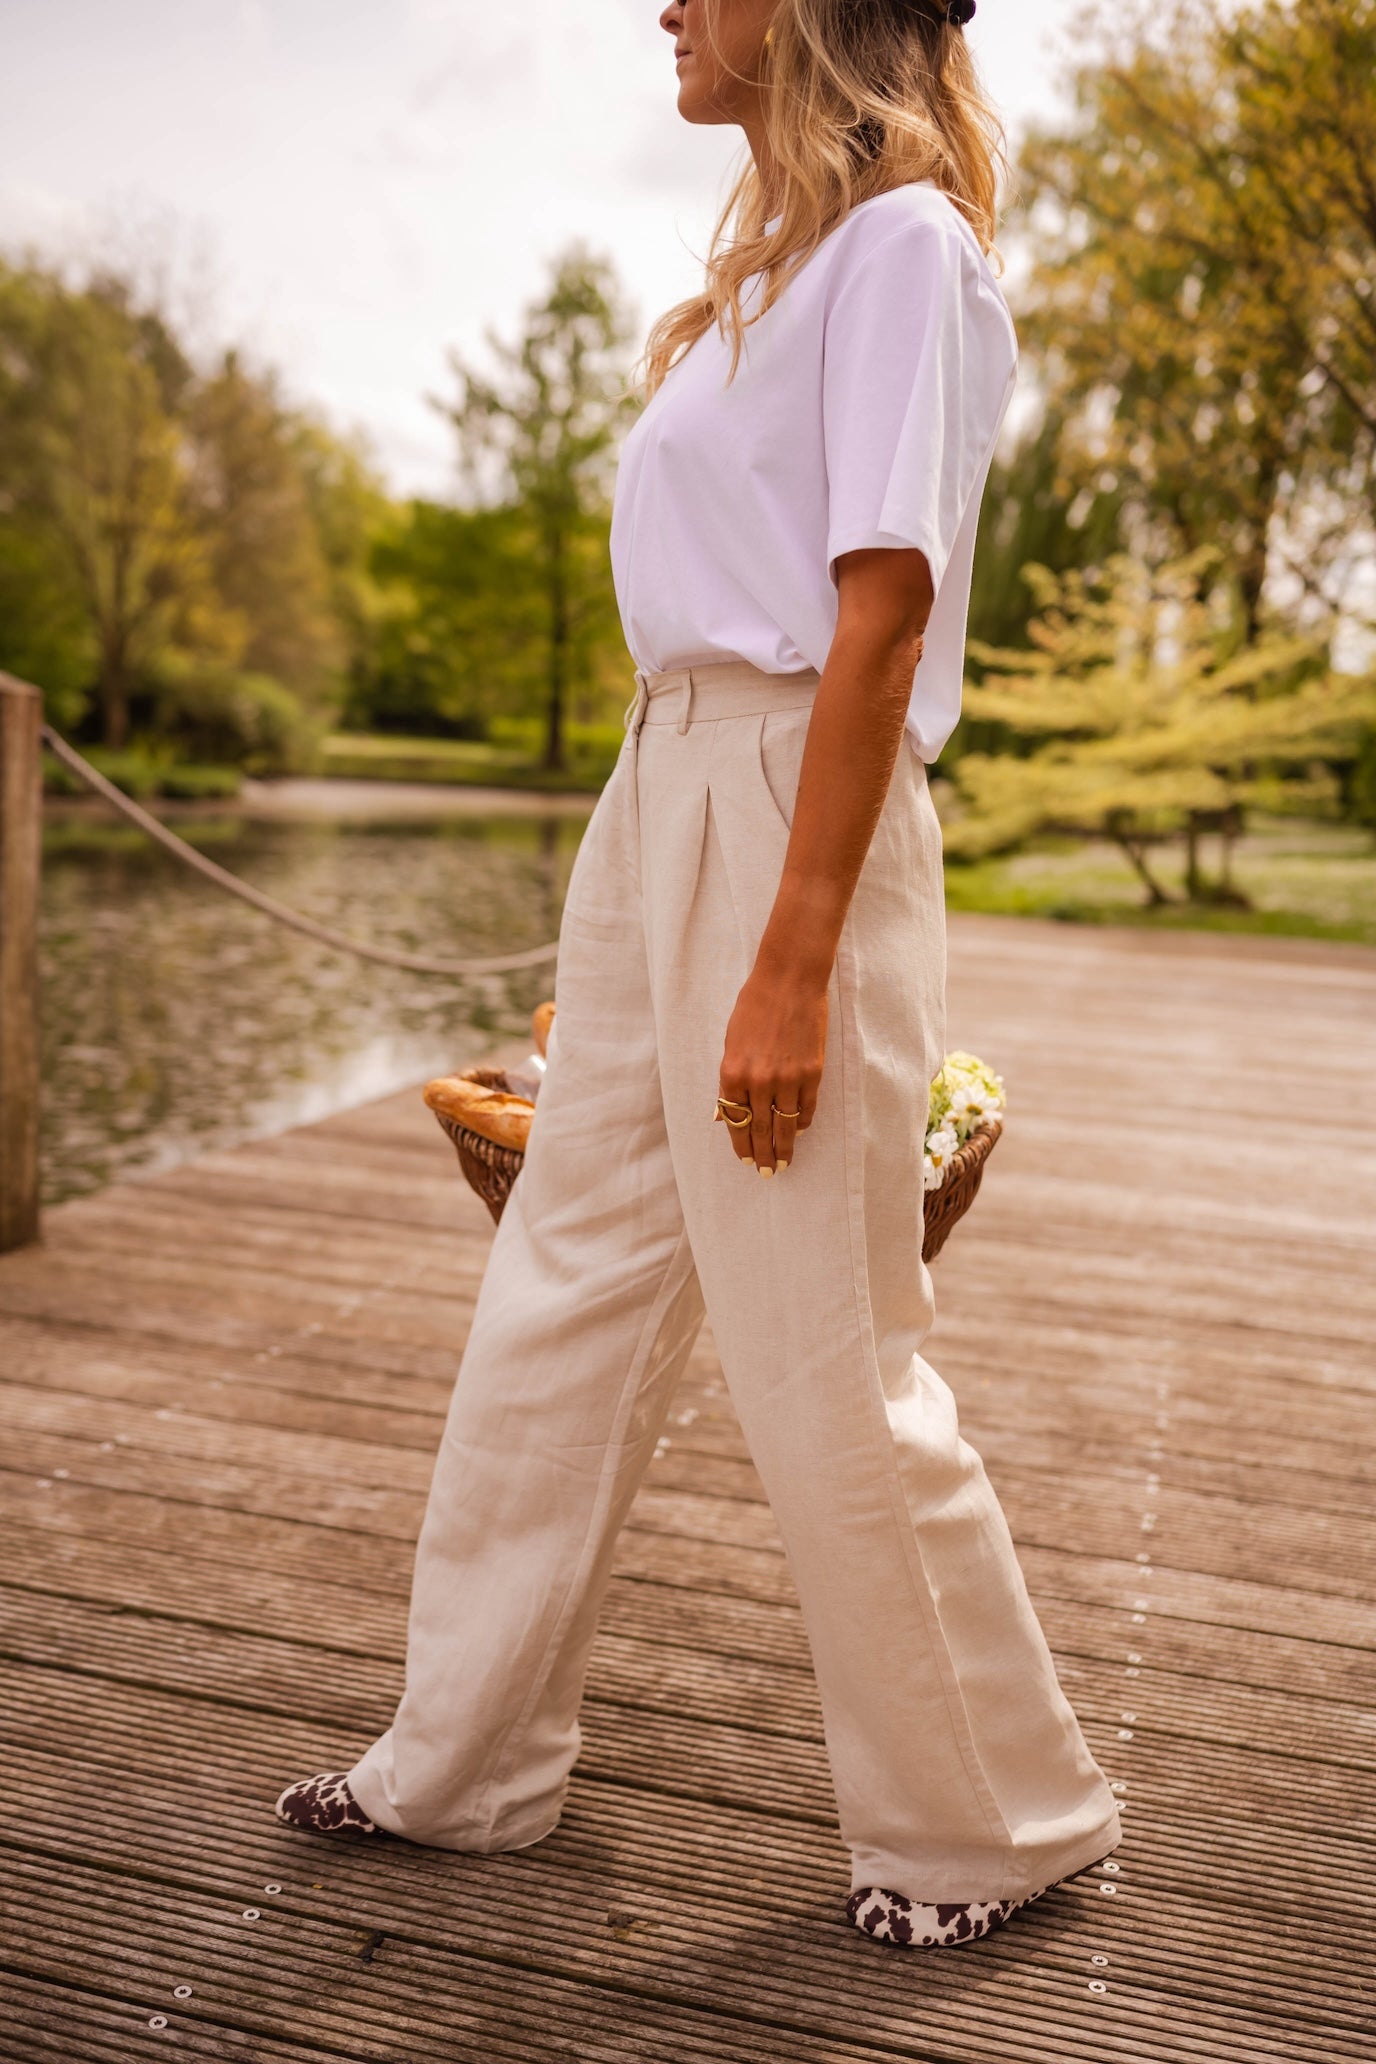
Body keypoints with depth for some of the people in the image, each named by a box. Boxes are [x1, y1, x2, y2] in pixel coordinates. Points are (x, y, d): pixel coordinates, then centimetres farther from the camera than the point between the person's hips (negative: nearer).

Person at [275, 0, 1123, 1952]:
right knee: (566, 1289, 12)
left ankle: (997, 1825, 20)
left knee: (824, 1357, -1)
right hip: (663, 782, 9)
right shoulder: (784, 252, 21)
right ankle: (466, 1760, 27)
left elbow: (881, 613, -16)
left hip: (789, 801, -9)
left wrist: (793, 965, -21)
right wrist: (680, 898, 16)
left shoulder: (901, 239, -6)